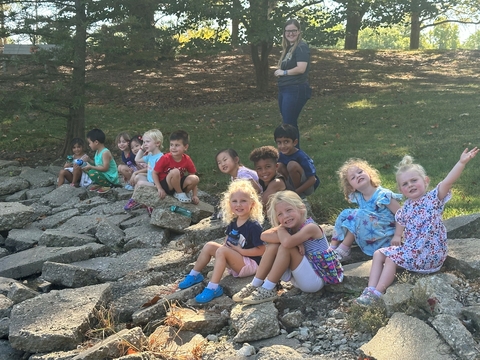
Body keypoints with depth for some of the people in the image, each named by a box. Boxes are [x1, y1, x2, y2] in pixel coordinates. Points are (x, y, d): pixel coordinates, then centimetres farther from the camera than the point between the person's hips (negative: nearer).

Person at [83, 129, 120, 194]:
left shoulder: (105, 152, -20)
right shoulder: (97, 152, 9)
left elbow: (105, 168, -26)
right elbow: (98, 165, 13)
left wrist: (91, 167, -21)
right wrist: (88, 165, -3)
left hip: (111, 178, -10)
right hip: (104, 174, 10)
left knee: (92, 173, -30)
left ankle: (107, 186, -11)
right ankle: (97, 184, 11)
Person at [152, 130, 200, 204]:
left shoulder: (187, 160, -8)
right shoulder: (165, 158, -18)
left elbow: (192, 178, -1)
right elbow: (154, 173, -10)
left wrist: (195, 195, -9)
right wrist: (160, 189, -20)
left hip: (178, 184, 4)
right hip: (165, 185, -4)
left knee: (195, 179, -24)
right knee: (175, 172, -34)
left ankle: (181, 193, 1)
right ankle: (179, 194, -11)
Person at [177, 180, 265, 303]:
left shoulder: (254, 226, -18)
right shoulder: (233, 223, 4)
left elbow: (261, 250, -19)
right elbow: (227, 241, 18)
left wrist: (240, 250, -21)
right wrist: (226, 244, -4)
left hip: (250, 264, -8)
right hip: (236, 261, 8)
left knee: (222, 251, -27)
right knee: (209, 246, -2)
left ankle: (213, 288, -27)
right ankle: (194, 275, 11)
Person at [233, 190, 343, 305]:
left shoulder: (310, 227, -20)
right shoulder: (289, 229, 2)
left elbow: (287, 242, -38)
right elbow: (264, 236, -14)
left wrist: (281, 229, -16)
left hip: (316, 280, -8)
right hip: (299, 279, 8)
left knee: (286, 248, -24)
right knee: (273, 245, -8)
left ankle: (267, 290, -17)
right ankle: (255, 286, -4)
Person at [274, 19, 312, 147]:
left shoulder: (301, 47, -12)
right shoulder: (288, 48, 15)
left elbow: (301, 68, -24)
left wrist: (284, 72, -11)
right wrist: (279, 71, -2)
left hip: (296, 90, -10)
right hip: (284, 89, 10)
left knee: (288, 124, -8)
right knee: (290, 123, 15)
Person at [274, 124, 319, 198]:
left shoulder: (301, 156, -26)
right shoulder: (282, 155, -8)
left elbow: (312, 179, -25)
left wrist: (295, 192, -25)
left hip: (308, 187, -6)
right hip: (295, 184, 6)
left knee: (292, 165, -30)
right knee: (279, 166, -16)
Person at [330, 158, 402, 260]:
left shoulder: (383, 196, -19)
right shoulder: (358, 197, 1)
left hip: (383, 236, -7)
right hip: (366, 236, 7)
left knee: (359, 215, -25)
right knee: (345, 213, -5)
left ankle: (343, 249, -16)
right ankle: (332, 248, -6)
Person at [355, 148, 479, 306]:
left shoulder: (433, 198, -10)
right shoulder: (406, 208, 9)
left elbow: (447, 182, -25)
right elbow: (401, 222, 28)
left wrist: (462, 162, -37)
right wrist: (397, 236, 11)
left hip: (430, 252, -8)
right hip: (411, 248, 8)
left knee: (392, 257, -19)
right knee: (379, 253, 3)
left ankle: (377, 293, -14)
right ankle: (371, 290, -7)